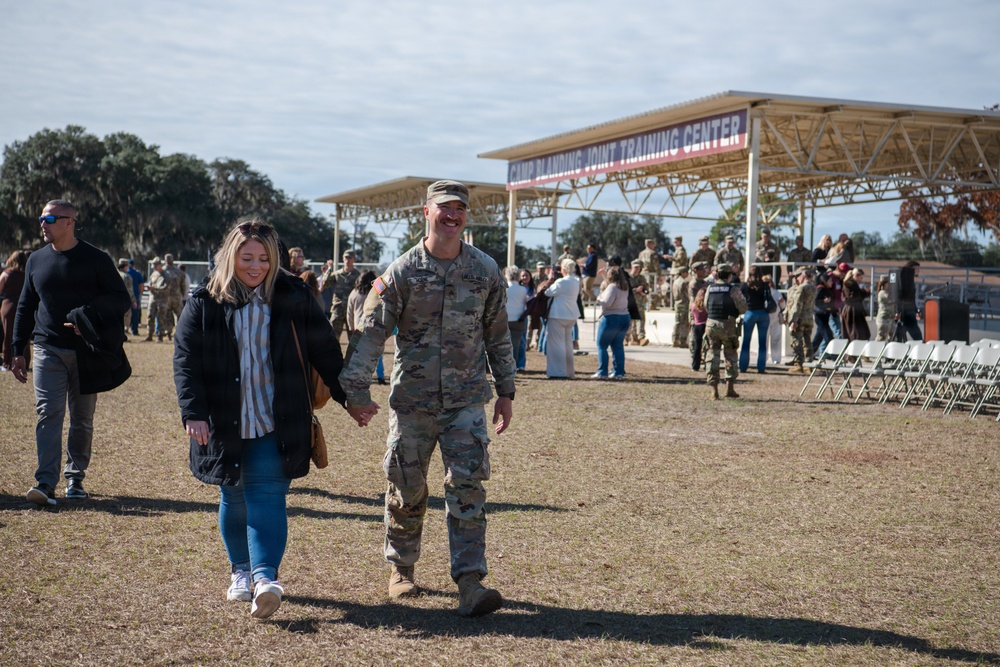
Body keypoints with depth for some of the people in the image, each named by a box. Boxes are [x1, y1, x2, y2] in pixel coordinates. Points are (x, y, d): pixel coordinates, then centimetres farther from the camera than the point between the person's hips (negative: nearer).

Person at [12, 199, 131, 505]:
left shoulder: (96, 259, -2)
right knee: (48, 414, -10)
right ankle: (46, 483, -14)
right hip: (48, 351, 2)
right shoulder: (36, 260, 9)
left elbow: (122, 300, -3)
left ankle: (75, 478, 19)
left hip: (86, 352, -2)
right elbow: (25, 306, 16)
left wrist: (88, 318, -18)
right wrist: (17, 350, 12)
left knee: (82, 420, 6)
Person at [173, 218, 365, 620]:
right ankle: (240, 571, 29)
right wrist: (194, 413, -16)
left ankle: (265, 577, -19)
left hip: (277, 425, -1)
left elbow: (325, 352, 7)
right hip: (225, 424, 2)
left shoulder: (293, 298, 1)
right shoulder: (205, 303, 0)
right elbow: (186, 360, -3)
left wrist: (351, 399, 7)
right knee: (233, 498, 12)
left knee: (267, 496, -12)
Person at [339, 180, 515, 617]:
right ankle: (401, 569, 30)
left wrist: (506, 392, 11)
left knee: (468, 487, -10)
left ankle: (470, 583, -10)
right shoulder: (402, 272, -5)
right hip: (412, 398, -1)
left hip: (466, 400, 1)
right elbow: (370, 332, -7)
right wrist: (355, 390, -15)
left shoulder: (486, 271, 3)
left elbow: (498, 335, 12)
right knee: (406, 488, 9)